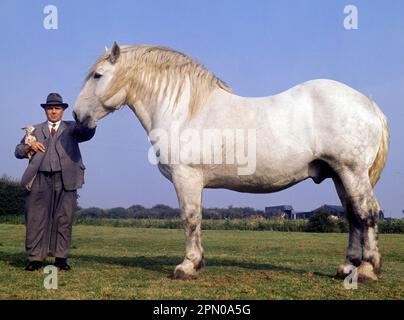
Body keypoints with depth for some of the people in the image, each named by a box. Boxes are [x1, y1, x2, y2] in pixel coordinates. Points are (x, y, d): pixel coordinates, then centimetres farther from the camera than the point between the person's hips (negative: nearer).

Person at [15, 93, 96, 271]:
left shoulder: (71, 128, 16)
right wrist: (29, 146, -5)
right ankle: (35, 258, 4)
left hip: (65, 180, -1)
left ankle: (61, 257, 5)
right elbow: (18, 151, 17)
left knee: (63, 219, 0)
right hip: (40, 179, 1)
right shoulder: (36, 130, 21)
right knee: (36, 218, -1)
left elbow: (87, 133, -5)